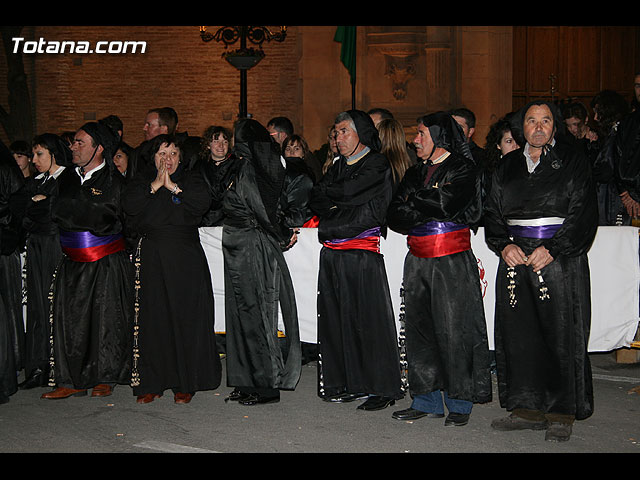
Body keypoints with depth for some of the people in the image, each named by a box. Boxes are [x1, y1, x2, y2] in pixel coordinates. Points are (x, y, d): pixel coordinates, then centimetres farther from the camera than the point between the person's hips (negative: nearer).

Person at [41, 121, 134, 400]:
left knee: (105, 321, 1)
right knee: (69, 319, 1)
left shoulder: (112, 181, -5)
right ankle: (72, 381, 8)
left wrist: (59, 209, -11)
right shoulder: (68, 180, 14)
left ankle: (104, 379, 14)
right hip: (73, 263, 5)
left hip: (106, 265, -5)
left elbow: (101, 219, -16)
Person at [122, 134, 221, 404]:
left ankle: (185, 384, 5)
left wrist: (173, 187, -11)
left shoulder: (191, 180, 10)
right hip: (152, 257, 1)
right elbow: (129, 206, -5)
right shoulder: (142, 181, 14)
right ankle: (152, 383, 8)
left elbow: (202, 203, -10)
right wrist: (155, 186, -10)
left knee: (186, 318, -2)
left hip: (186, 258, -1)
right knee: (153, 319, 0)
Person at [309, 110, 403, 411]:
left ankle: (382, 389, 1)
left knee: (366, 318, -6)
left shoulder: (377, 165, -1)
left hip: (362, 254, -6)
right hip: (332, 254, 7)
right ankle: (346, 384, 13)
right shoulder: (338, 166, 20)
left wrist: (328, 193, 2)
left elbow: (350, 192, -15)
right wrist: (338, 209, -7)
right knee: (336, 317, 5)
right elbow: (316, 200, 10)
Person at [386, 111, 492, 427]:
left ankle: (459, 403, 8)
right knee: (418, 328, 5)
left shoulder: (464, 169, -1)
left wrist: (414, 201, -3)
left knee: (454, 330, -4)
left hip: (453, 262, -6)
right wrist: (429, 211, -8)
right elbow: (394, 217, 8)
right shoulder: (415, 173, 16)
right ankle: (427, 400, 15)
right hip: (418, 261, 6)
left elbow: (446, 204, -18)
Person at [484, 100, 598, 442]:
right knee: (517, 332, 3)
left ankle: (562, 413, 5)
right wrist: (504, 245, -4)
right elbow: (493, 212, 14)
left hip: (559, 258, -4)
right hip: (515, 258, 4)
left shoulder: (572, 161, 3)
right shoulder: (508, 166, 15)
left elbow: (583, 214, -5)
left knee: (561, 333, -4)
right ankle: (526, 408, 13)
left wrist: (551, 250, -15)